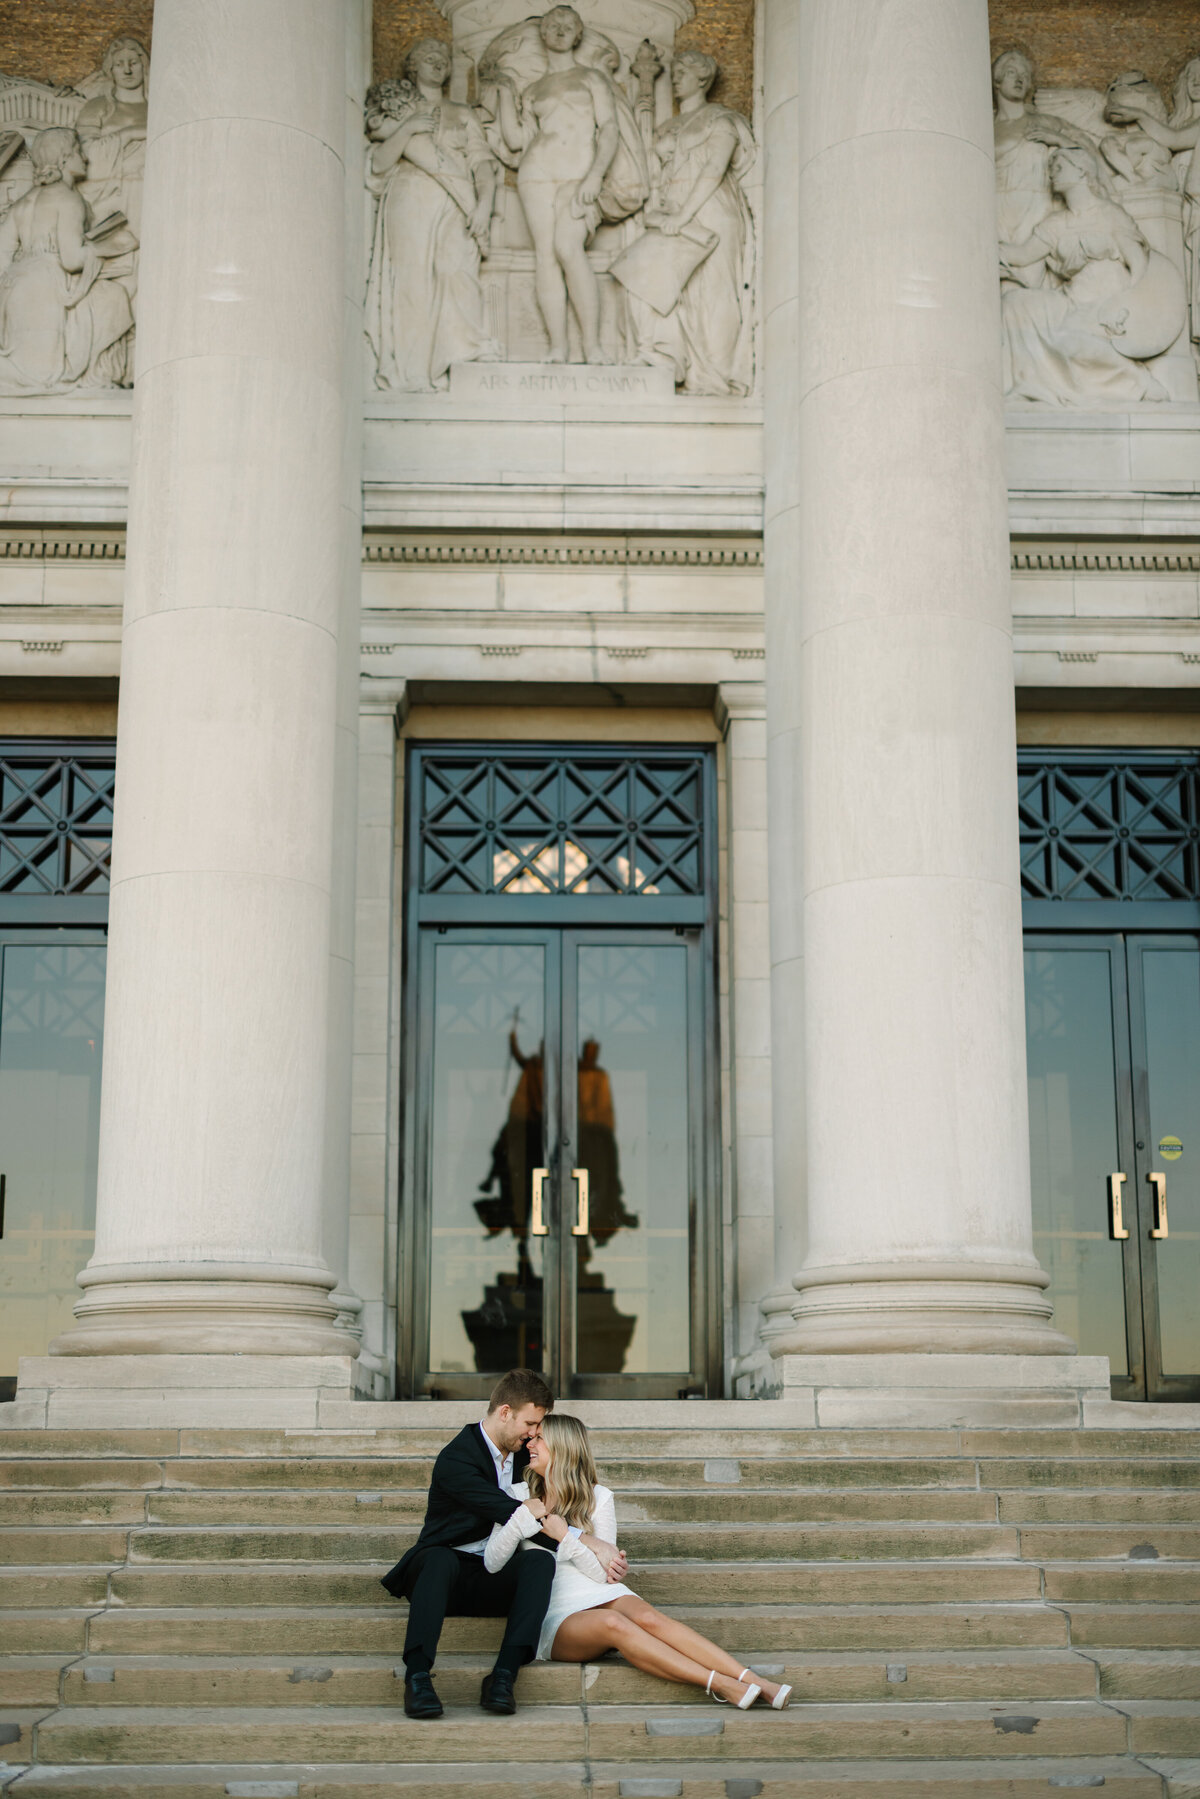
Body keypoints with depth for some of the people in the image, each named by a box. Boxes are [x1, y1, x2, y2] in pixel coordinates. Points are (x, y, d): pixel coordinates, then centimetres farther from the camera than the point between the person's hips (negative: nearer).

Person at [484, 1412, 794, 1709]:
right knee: (611, 1622, -35)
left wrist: (565, 1536, -9)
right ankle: (719, 1685, -43)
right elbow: (492, 1563, 1)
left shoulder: (596, 1497, 11)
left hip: (599, 1596, 1)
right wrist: (523, 1516, -12)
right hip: (554, 1618, -1)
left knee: (646, 1617, -33)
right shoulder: (519, 1496, 12)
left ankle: (754, 1681, -43)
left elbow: (603, 1573, 4)